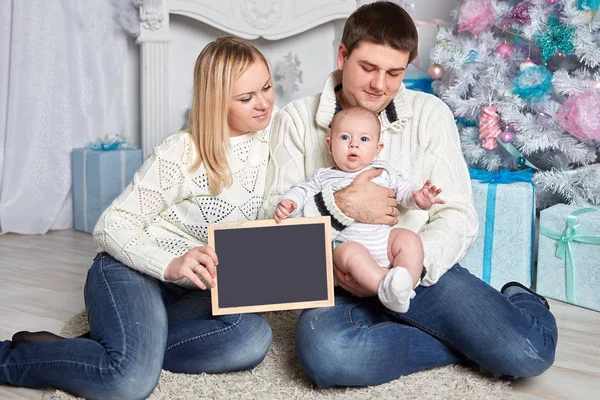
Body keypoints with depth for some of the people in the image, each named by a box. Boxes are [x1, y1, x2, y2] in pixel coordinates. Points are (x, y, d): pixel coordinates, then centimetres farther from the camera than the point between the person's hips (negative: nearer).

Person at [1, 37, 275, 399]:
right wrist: (171, 265, -31)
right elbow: (112, 225, -14)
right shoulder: (181, 153, -16)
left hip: (188, 292, 6)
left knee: (253, 338, -28)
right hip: (132, 271, -5)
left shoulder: (267, 136, 1)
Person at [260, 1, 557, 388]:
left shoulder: (429, 114, 4)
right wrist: (341, 205, -19)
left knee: (531, 352, -21)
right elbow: (272, 214, -1)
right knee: (324, 352, -35)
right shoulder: (297, 119, 4)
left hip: (420, 269, 0)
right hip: (340, 282, 1)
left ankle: (516, 299, 17)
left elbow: (458, 217, -2)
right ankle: (472, 342, -11)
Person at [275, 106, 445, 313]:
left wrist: (419, 199, -9)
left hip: (385, 238, 3)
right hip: (348, 243, -3)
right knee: (350, 253, -35)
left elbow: (404, 190, 14)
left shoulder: (383, 171, 17)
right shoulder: (323, 177, 15)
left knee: (410, 239, -24)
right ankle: (386, 285, -48)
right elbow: (303, 191, 9)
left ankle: (405, 288, -30)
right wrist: (287, 203, -13)